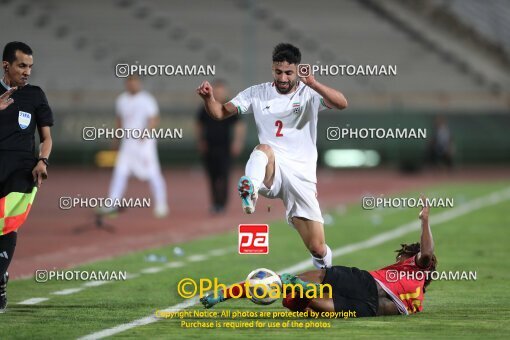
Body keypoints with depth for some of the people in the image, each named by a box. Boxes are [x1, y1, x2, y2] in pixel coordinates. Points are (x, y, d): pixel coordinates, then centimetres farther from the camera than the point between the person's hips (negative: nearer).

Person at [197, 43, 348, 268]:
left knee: (317, 248, -3)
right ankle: (250, 190, -67)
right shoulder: (257, 94, 7)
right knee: (264, 148, -36)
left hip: (301, 175, 0)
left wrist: (313, 84, -33)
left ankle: (325, 269, 34)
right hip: (271, 173, 0)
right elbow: (220, 113, 8)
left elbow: (341, 104, -18)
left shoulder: (309, 93, 0)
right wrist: (209, 99, -15)